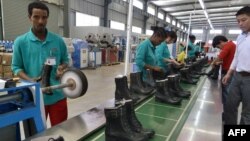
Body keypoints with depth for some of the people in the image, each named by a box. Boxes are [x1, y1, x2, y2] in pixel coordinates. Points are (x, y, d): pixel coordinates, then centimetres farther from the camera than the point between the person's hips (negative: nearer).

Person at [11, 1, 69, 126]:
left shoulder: (58, 40, 1)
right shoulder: (20, 42, -3)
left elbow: (65, 60, 11)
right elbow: (16, 67, 1)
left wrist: (61, 67, -11)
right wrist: (29, 80, -18)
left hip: (57, 95, 1)